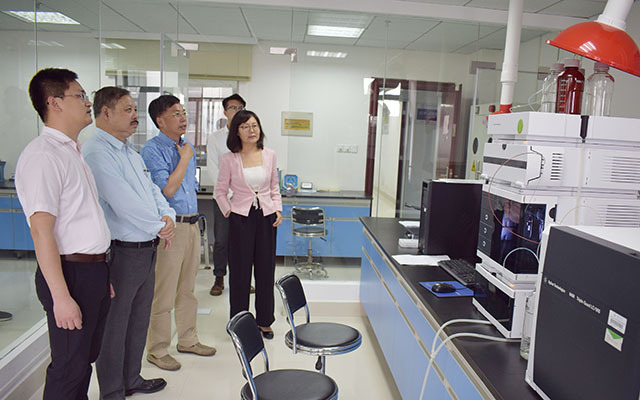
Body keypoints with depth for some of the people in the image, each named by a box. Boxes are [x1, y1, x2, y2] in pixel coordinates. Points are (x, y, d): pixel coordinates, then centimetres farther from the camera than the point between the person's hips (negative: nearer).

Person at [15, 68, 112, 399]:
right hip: (72, 272, -9)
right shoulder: (43, 155, -16)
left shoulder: (72, 151, 15)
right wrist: (60, 296, -22)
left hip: (94, 269, 9)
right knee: (69, 370, 4)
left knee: (86, 359, 19)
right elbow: (41, 230, -21)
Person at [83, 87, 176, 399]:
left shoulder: (131, 153, 15)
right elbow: (123, 202, -24)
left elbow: (153, 191, 14)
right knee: (114, 325, 6)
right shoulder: (97, 152, -17)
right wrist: (160, 228, -13)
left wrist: (168, 216, -5)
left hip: (147, 250, 10)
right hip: (121, 253, -9)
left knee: (139, 319, 21)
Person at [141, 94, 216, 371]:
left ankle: (187, 340, 31)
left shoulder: (187, 147, 14)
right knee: (164, 293, 0)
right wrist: (184, 159, -12)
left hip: (191, 224, 8)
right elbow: (168, 189, -21)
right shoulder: (152, 150, -11)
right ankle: (157, 350, 15)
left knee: (187, 289, 17)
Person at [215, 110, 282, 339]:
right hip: (241, 218, -2)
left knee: (266, 270, 9)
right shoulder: (229, 159, -3)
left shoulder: (269, 155, 4)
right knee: (240, 271, 5)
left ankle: (264, 321, 24)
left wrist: (278, 209, 2)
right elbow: (220, 191, 6)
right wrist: (229, 212, -4)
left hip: (266, 217, 2)